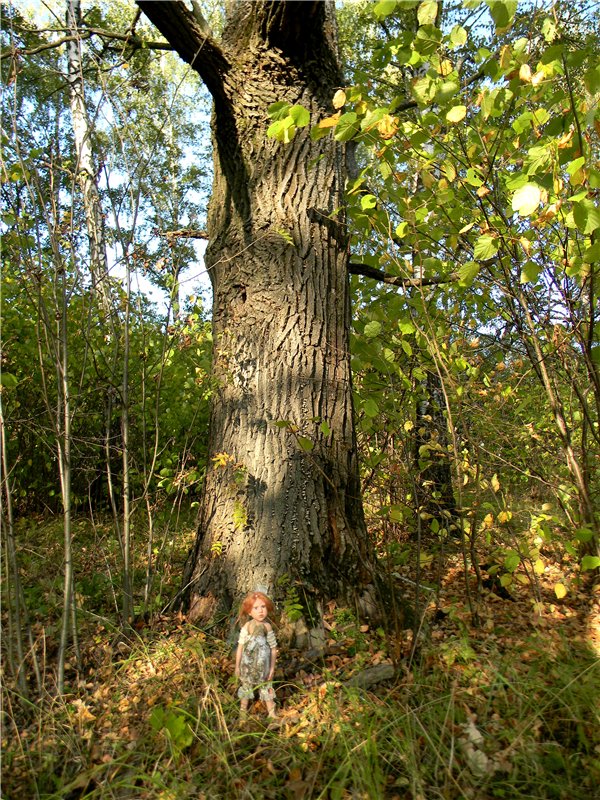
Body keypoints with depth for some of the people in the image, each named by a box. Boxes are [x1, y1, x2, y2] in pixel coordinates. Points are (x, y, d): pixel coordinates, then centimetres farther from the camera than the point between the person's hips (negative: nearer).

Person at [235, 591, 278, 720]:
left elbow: (273, 648, -4)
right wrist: (237, 666, -2)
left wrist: (272, 667, 0)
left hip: (263, 665, 0)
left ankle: (272, 713, 27)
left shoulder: (267, 626, -13)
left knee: (266, 687, 12)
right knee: (246, 686, 18)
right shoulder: (247, 626, -16)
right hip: (248, 664, 0)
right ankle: (243, 711, 39)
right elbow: (240, 647, -7)